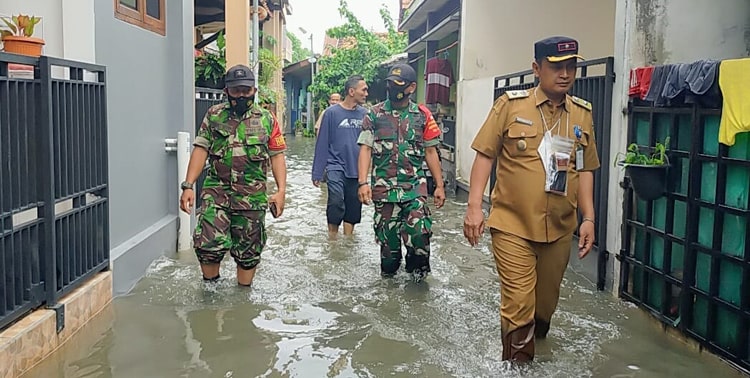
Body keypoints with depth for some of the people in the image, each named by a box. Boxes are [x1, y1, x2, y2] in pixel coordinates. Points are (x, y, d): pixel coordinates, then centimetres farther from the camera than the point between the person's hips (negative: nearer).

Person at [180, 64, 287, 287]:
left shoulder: (267, 120, 5)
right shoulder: (214, 116, 6)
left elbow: (277, 156, 4)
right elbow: (200, 150, 2)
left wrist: (281, 190, -8)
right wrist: (188, 186, -8)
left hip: (252, 196, 1)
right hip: (216, 191, 0)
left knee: (248, 251, 9)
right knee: (209, 243, -14)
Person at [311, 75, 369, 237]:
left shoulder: (364, 114, 3)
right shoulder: (332, 112, -6)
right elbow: (322, 143, -3)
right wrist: (317, 173, -2)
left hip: (356, 170, 4)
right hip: (336, 166, -4)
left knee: (353, 209, 10)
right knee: (336, 202, -20)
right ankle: (332, 238, -1)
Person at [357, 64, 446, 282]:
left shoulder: (422, 115, 5)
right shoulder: (375, 114, 3)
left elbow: (430, 152, 8)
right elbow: (366, 149, -1)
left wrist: (439, 185, 6)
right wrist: (363, 182, -12)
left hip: (415, 186, 0)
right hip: (384, 187, 0)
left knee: (419, 232, -13)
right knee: (387, 235, 7)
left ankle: (417, 268, 14)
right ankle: (388, 273, 30)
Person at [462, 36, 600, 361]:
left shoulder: (583, 114, 6)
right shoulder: (510, 105, -5)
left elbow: (584, 169, 10)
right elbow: (485, 155, -5)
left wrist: (588, 218, 6)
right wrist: (474, 207, -11)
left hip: (560, 229, 4)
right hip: (512, 226, -4)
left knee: (546, 303, 18)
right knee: (519, 307, -4)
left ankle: (536, 346, 45)